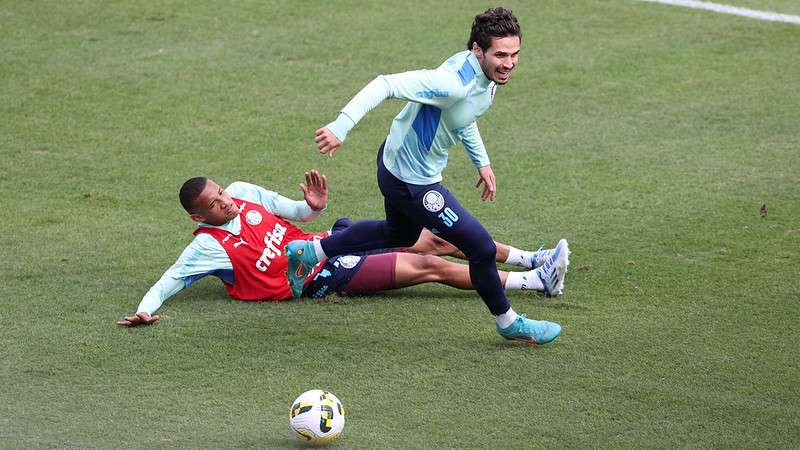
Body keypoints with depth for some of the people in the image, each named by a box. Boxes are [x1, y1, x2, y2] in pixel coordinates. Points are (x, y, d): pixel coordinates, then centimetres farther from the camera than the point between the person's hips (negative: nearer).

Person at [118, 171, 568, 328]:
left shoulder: (242, 193, 4)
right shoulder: (210, 247, -15)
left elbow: (298, 213, 12)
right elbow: (168, 281, -18)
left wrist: (315, 205, -10)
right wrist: (145, 310, -37)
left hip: (328, 242, 8)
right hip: (324, 277, -8)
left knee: (435, 239, 4)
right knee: (430, 266, -12)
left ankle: (528, 259, 14)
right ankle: (534, 281, -8)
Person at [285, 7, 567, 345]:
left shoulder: (487, 74, -5)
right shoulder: (453, 82, -36)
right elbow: (386, 85, -39)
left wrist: (481, 162, 16)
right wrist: (340, 126, -48)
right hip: (412, 182, -10)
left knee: (400, 235, 36)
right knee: (482, 247, -4)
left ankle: (310, 252, 44)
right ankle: (509, 323, 20)